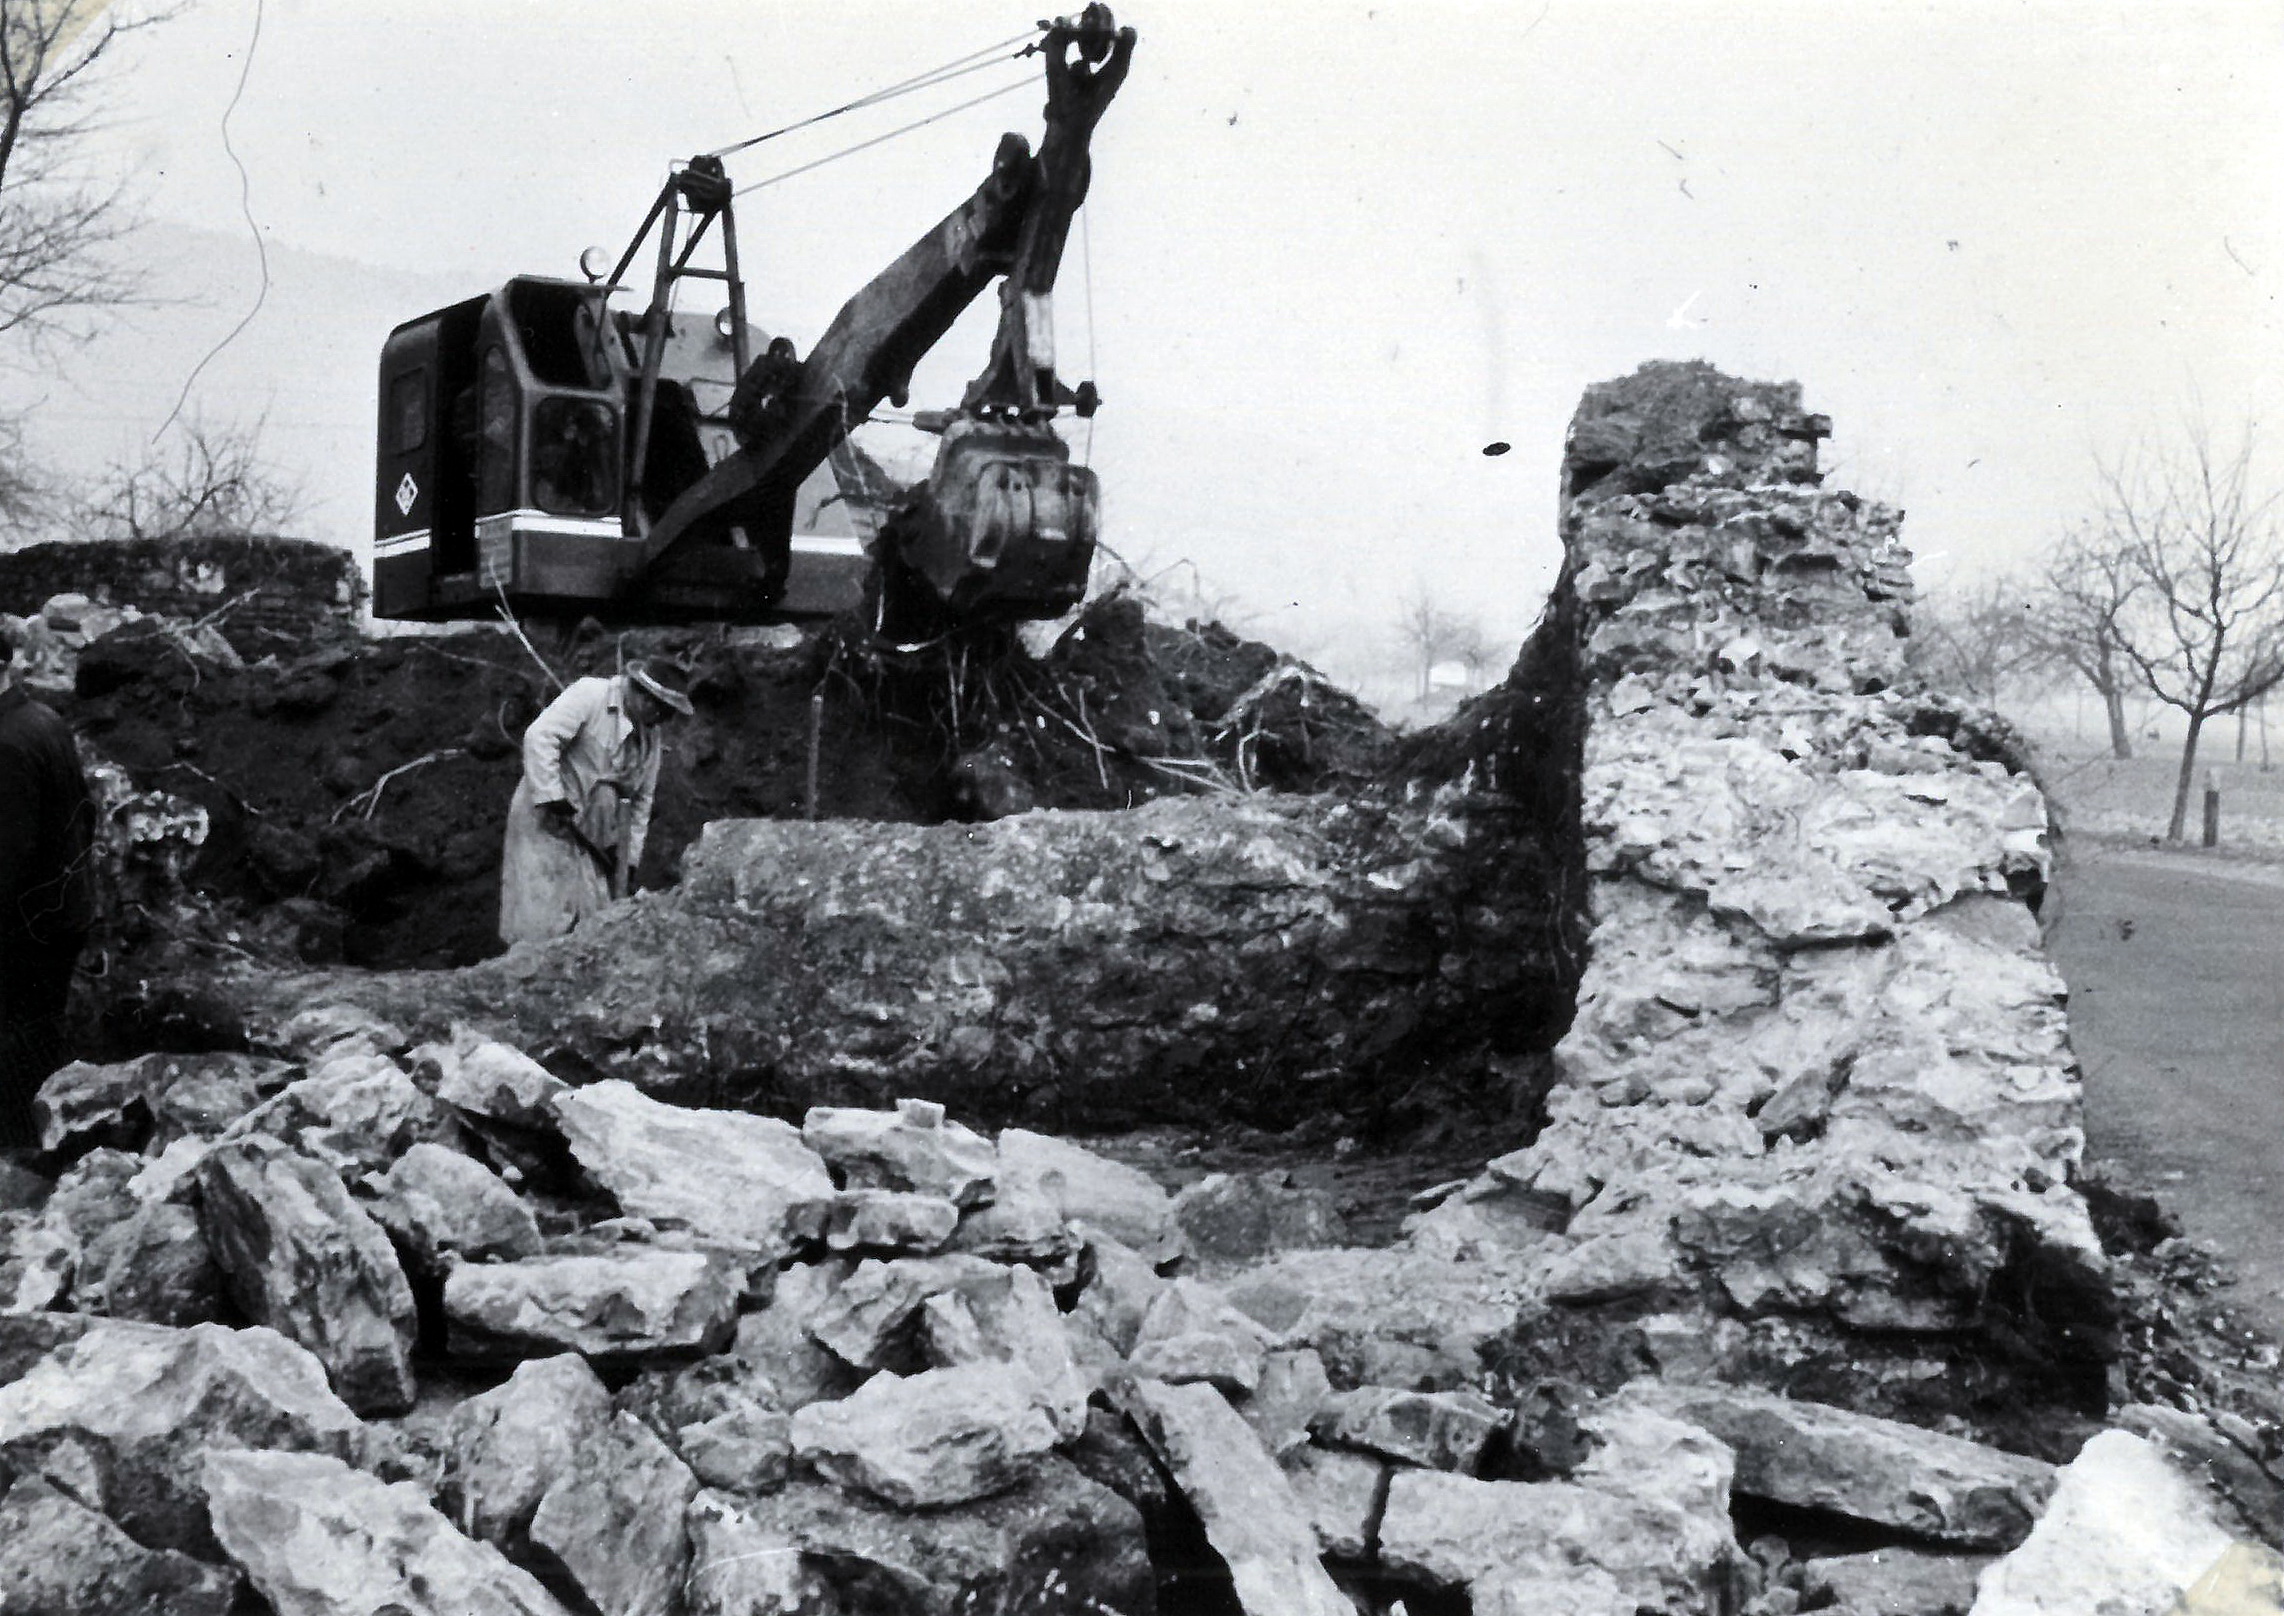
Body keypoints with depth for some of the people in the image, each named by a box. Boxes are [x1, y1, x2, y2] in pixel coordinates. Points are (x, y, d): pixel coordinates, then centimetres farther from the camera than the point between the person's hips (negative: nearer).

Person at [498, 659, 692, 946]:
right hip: (546, 822, -7)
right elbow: (540, 736, -21)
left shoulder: (650, 734, 9)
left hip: (593, 837, 7)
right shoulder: (589, 694, -12)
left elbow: (642, 799, 15)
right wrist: (552, 800, -24)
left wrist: (629, 858, 11)